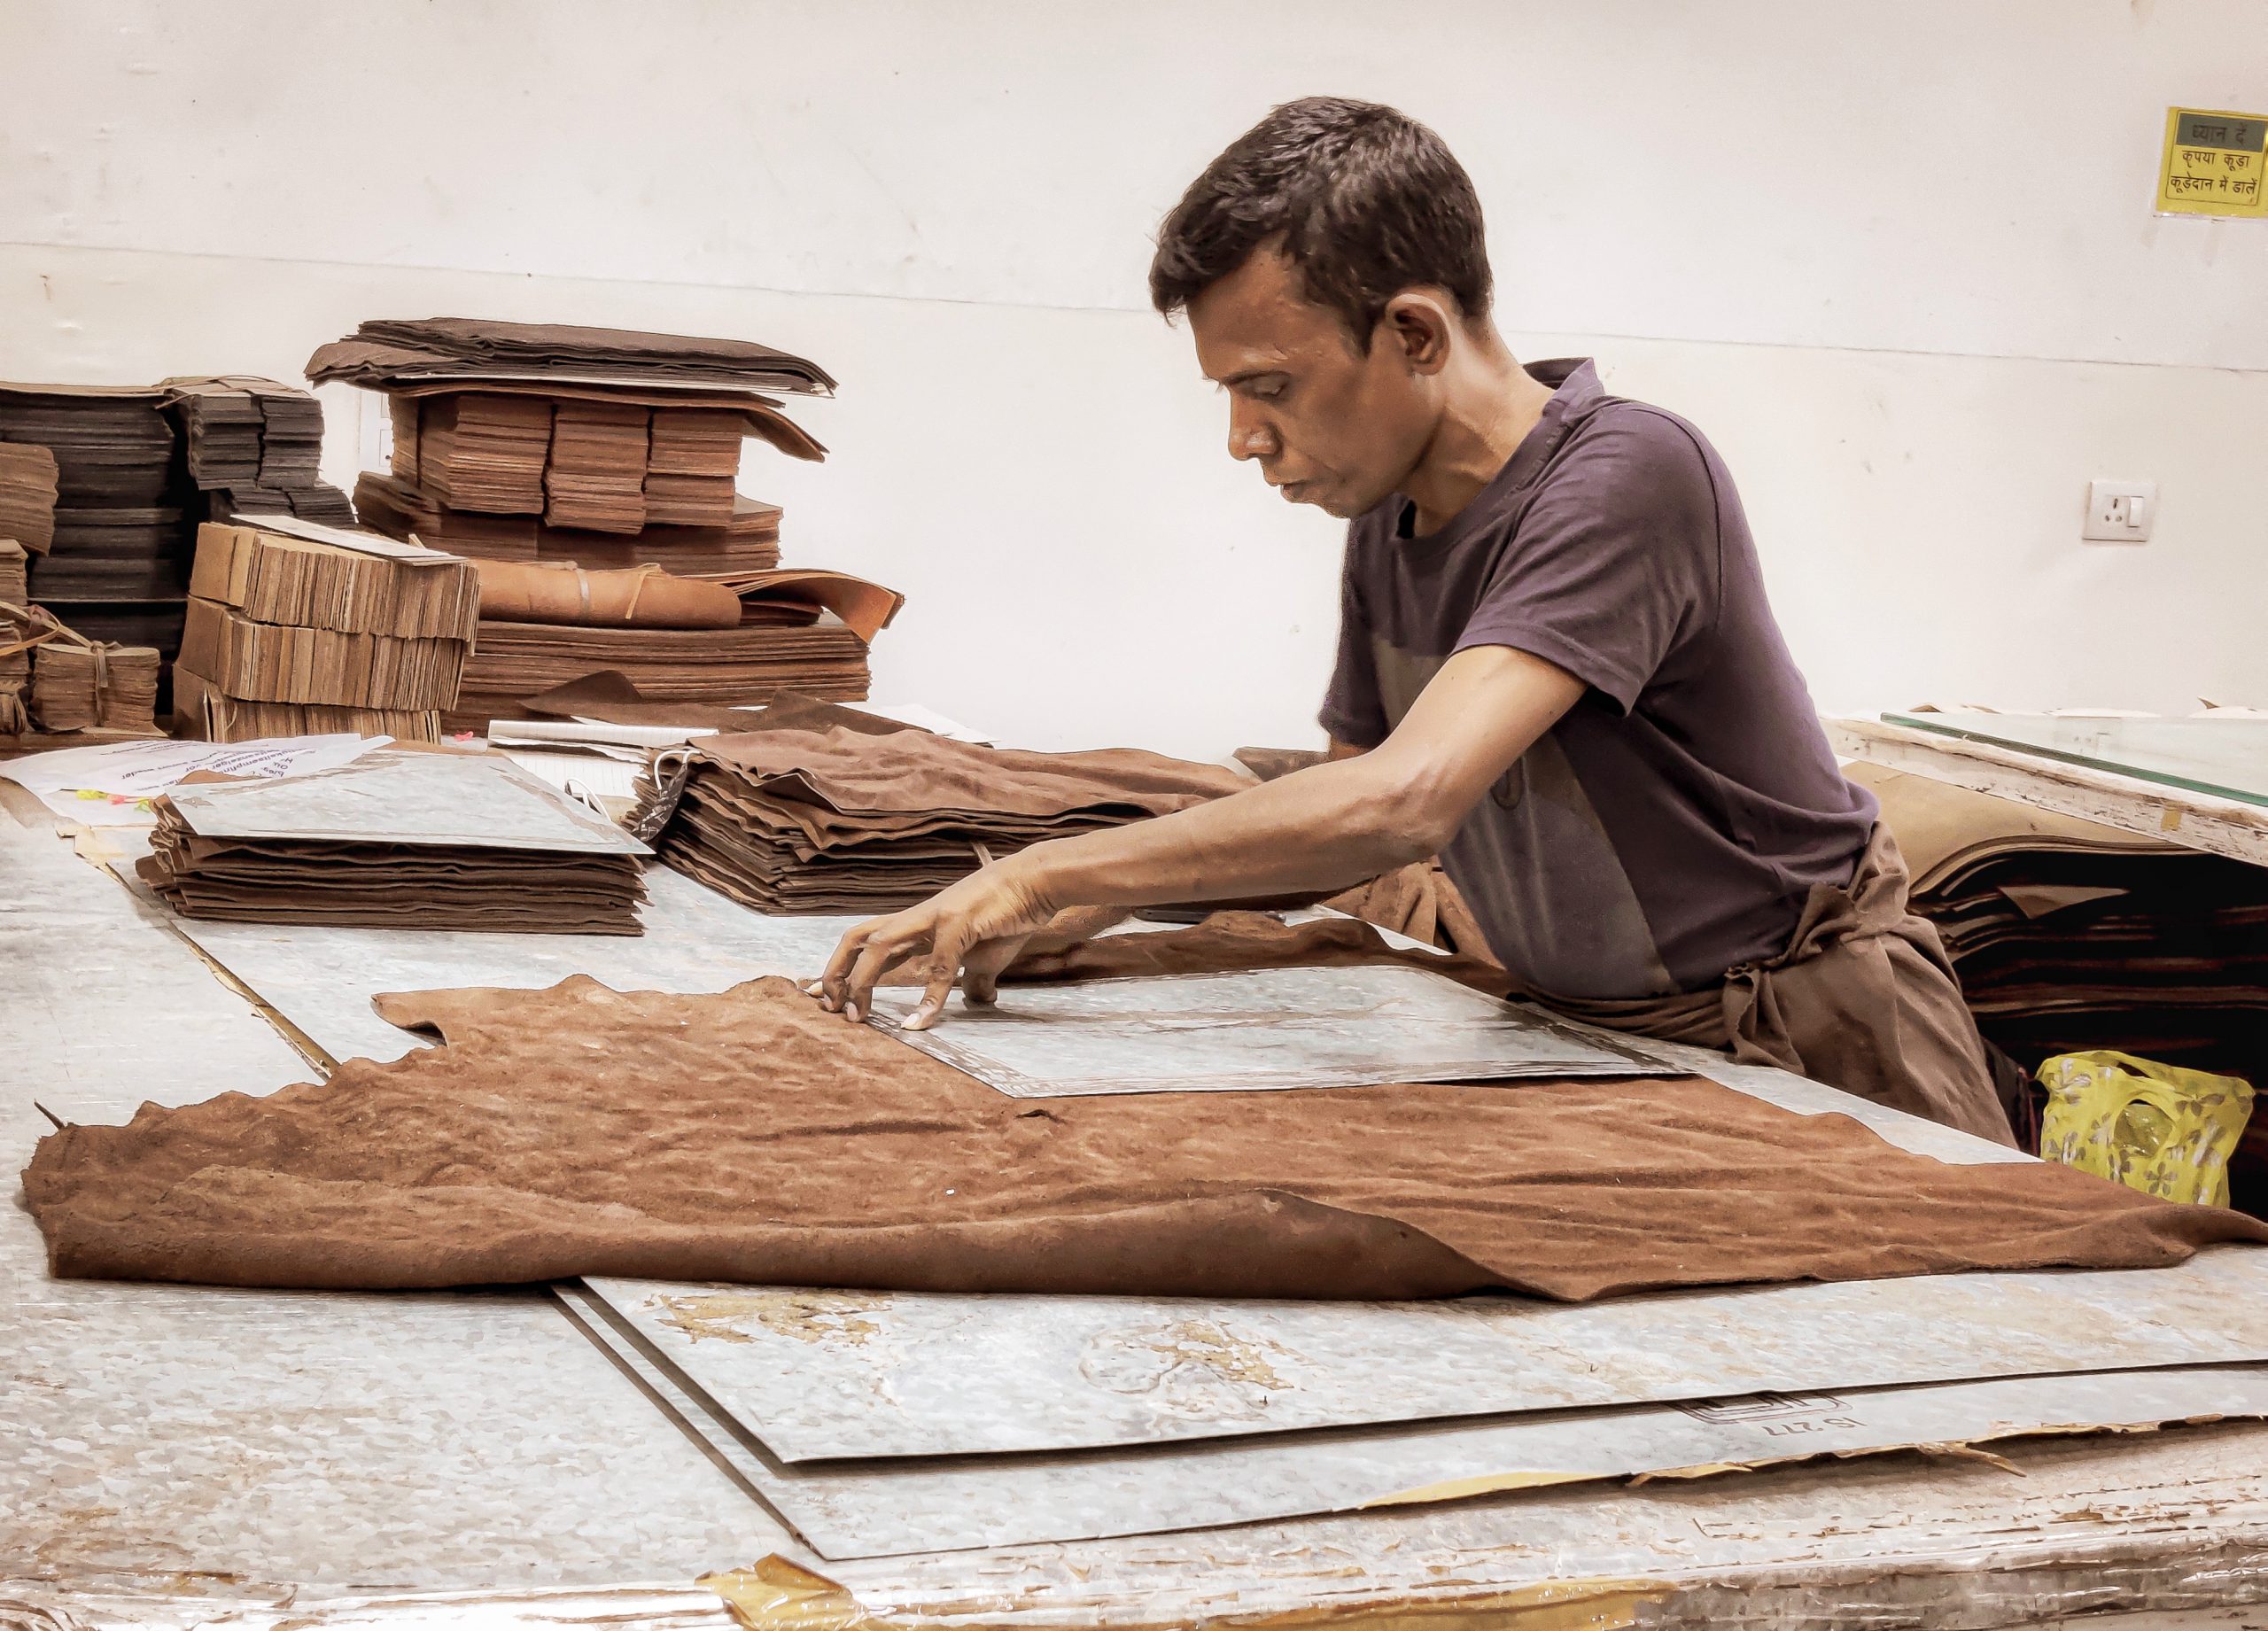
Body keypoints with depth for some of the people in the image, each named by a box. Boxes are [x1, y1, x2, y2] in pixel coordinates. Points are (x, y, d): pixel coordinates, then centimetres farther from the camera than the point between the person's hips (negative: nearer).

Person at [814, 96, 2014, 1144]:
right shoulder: (1387, 521, -1)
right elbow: (1357, 824, 11)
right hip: (1583, 1030, 7)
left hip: (1808, 1035, -6)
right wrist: (1051, 919, -2)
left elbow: (1402, 803, -38)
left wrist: (1047, 873, -31)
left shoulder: (1624, 476, -27)